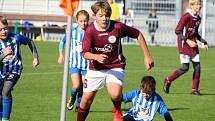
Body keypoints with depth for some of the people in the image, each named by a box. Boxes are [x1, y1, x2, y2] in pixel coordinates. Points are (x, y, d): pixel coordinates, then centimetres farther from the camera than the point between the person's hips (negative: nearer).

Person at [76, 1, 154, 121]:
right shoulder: (90, 30, -17)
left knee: (115, 94, -28)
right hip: (96, 69, 2)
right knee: (87, 100, 7)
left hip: (115, 67, -2)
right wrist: (97, 57, -45)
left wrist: (147, 56, -1)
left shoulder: (118, 27, -17)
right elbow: (85, 53, -22)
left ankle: (117, 111, 7)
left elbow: (138, 34, -3)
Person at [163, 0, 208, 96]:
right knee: (185, 67, -10)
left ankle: (194, 89, 10)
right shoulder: (186, 17, -15)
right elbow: (177, 31, -15)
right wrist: (187, 41, -20)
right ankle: (168, 80, 8)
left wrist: (203, 42, 11)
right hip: (184, 44, -7)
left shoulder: (198, 18, 9)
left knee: (197, 66, 1)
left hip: (193, 44, 7)